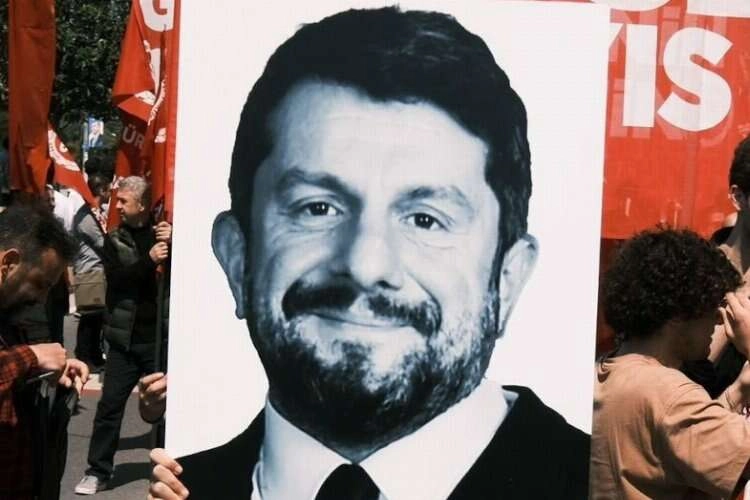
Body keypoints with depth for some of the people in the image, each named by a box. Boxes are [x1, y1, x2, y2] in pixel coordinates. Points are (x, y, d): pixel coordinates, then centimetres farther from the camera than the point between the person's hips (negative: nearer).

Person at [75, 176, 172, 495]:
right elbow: (116, 278, -11)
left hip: (159, 337, -1)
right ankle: (98, 471, 12)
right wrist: (149, 260, -25)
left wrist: (173, 245, -21)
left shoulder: (164, 233, 3)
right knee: (110, 405, 2)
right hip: (125, 337, 1)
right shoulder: (114, 240, 5)